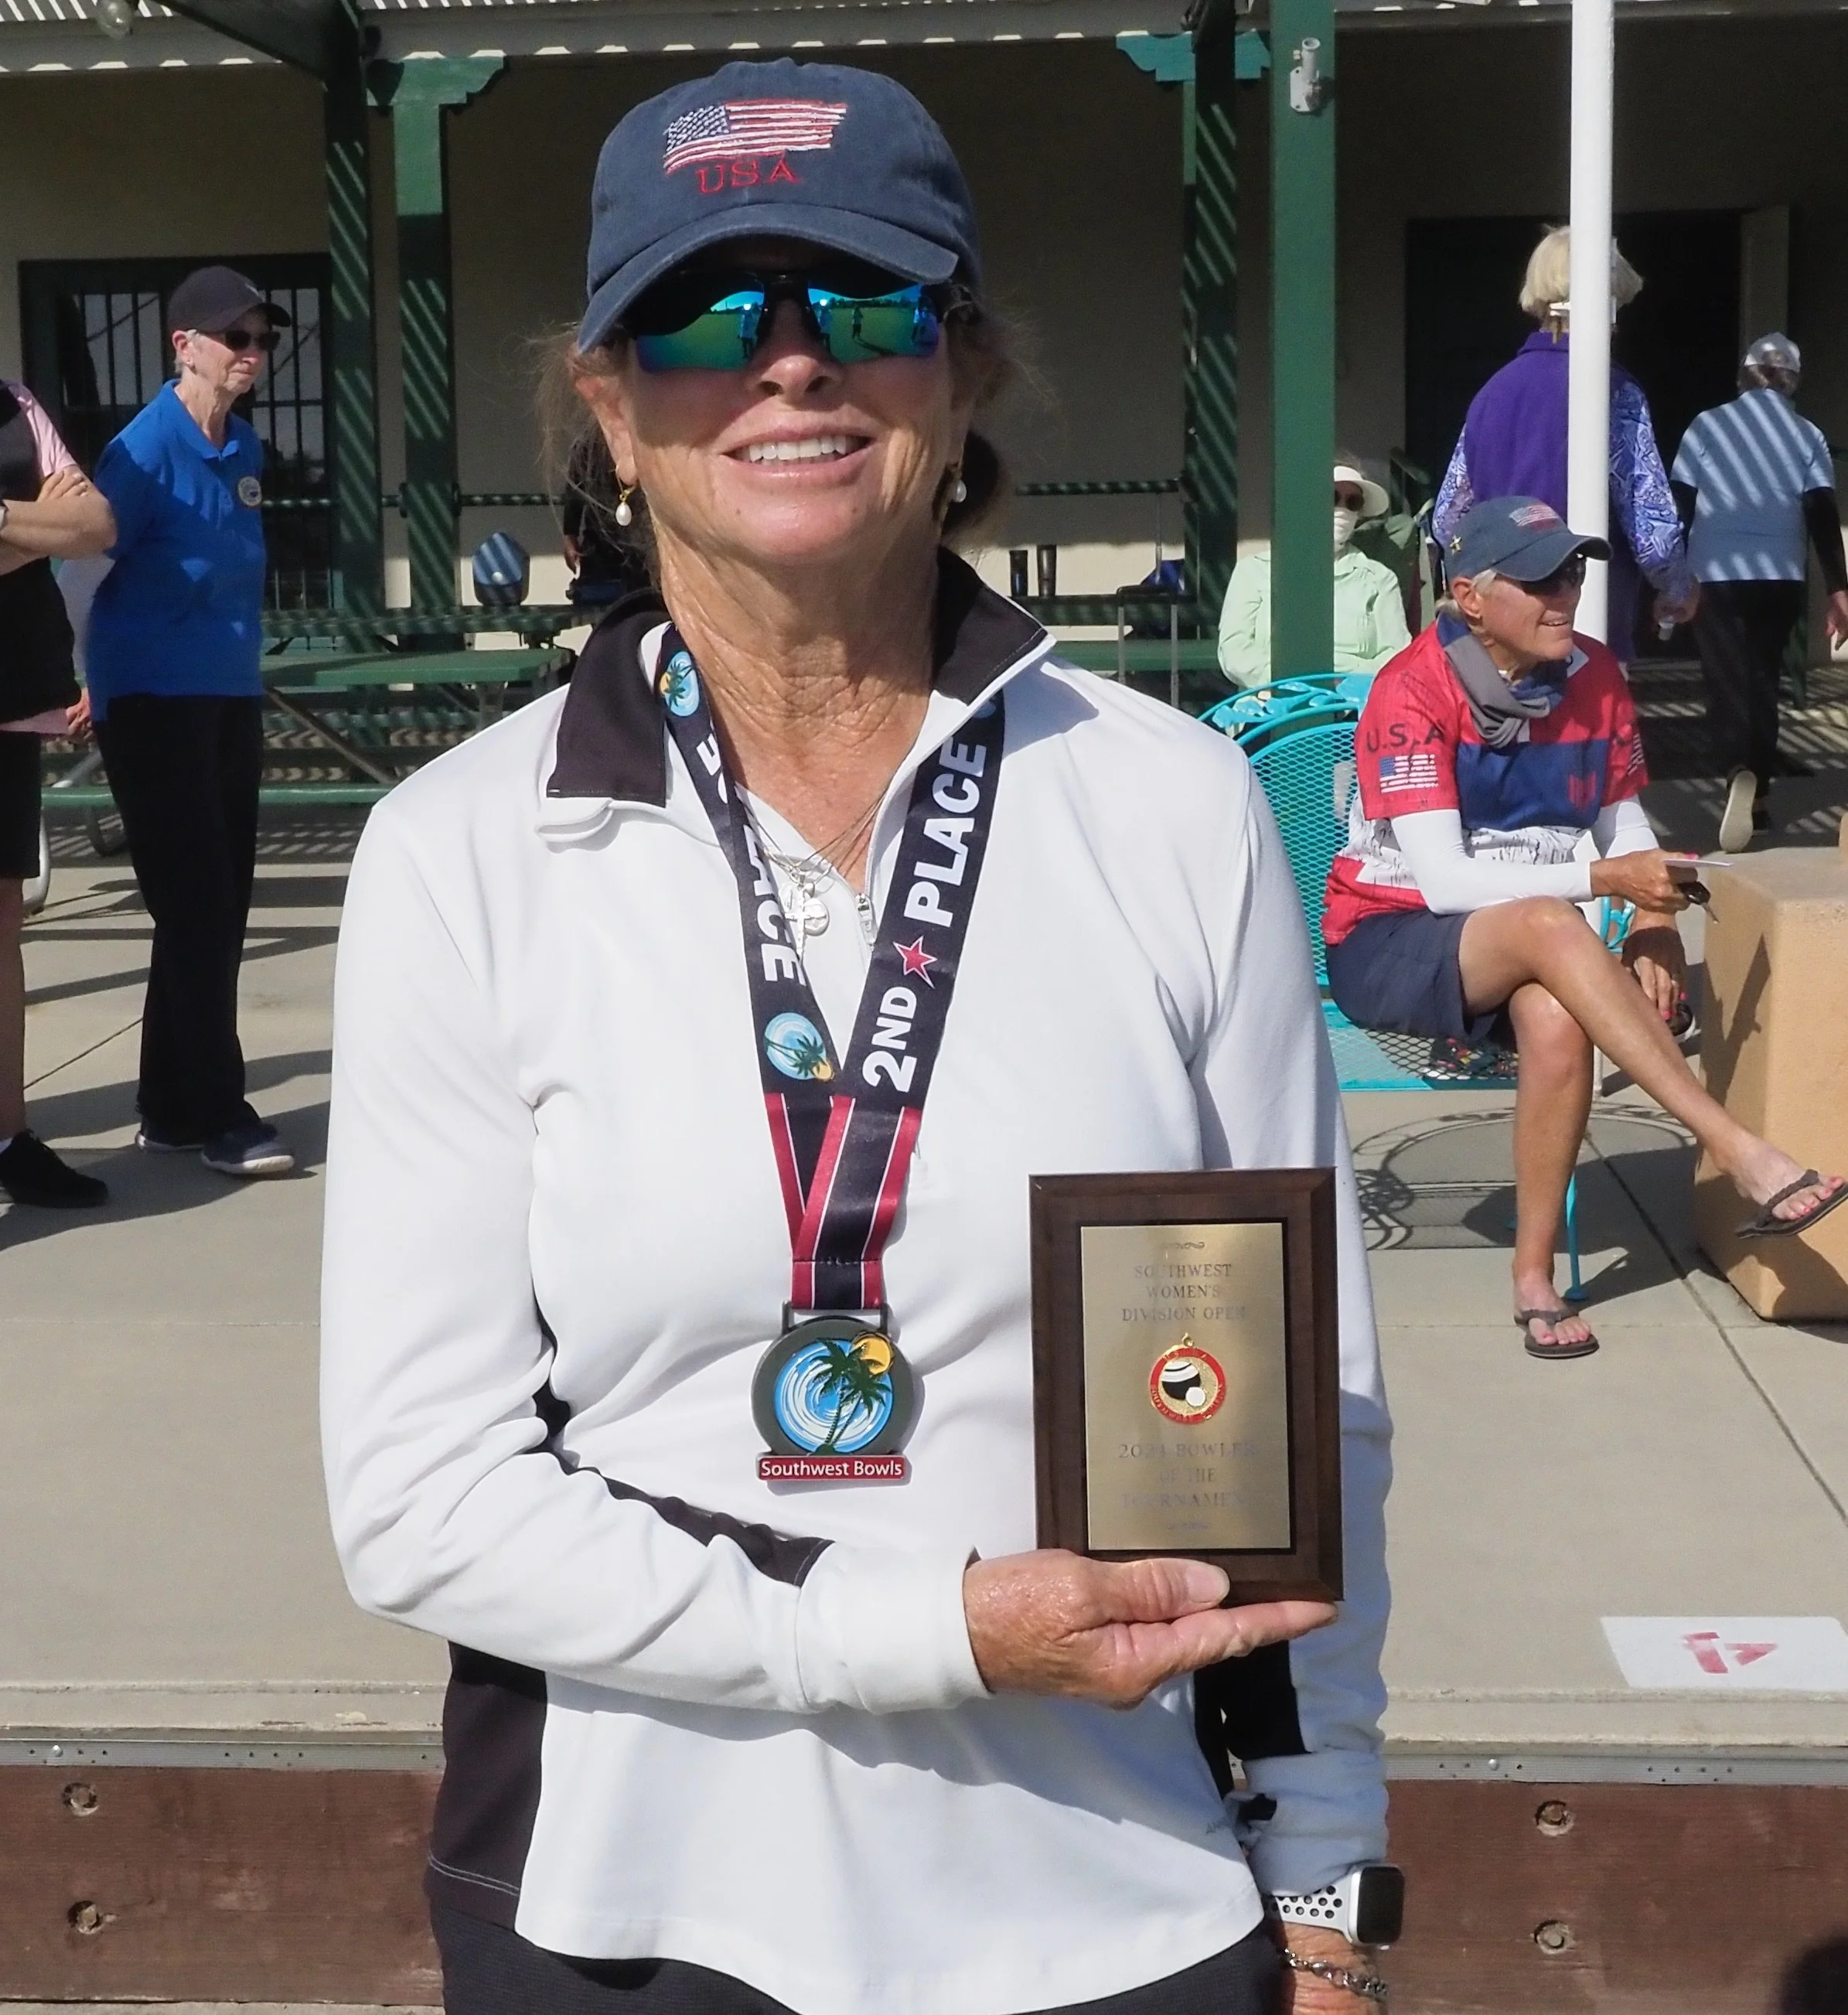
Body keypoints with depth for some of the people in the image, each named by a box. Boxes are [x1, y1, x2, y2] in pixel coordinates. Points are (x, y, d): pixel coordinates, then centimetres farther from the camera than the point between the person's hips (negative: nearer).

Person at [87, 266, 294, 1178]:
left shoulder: (244, 447, 8)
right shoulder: (146, 449, -14)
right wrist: (93, 683, -10)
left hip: (230, 696, 8)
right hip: (153, 701, -8)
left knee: (218, 907, 11)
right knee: (193, 908, -5)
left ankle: (171, 1109, 22)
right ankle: (218, 1116, 2)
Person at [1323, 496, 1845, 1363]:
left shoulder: (1593, 678, 1)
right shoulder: (1412, 690, -16)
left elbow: (1624, 819, 10)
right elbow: (1445, 880, -21)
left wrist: (1655, 919, -11)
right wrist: (1604, 879, -29)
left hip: (1524, 954, 5)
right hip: (1388, 946, -4)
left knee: (1557, 1019, -33)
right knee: (1550, 925, -36)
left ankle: (1534, 1275, -19)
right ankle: (1740, 1153, -37)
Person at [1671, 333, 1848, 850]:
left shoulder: (1708, 425, 1)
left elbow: (1680, 504, 1)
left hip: (1716, 577, -2)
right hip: (1780, 581, 2)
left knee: (1727, 683, -4)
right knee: (1762, 682, 14)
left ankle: (1740, 774, -30)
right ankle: (1758, 798, 18)